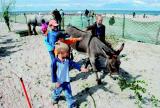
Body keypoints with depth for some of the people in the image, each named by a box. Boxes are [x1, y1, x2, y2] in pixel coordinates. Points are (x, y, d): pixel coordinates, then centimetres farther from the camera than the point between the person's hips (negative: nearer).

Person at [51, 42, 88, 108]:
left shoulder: (67, 60, -8)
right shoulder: (55, 61, -24)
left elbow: (73, 64, -4)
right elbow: (53, 72, -19)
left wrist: (80, 68, -17)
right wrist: (55, 81, -18)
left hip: (66, 81, 3)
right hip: (59, 82, -3)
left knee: (68, 93, 13)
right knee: (58, 91, 24)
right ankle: (55, 98, 56)